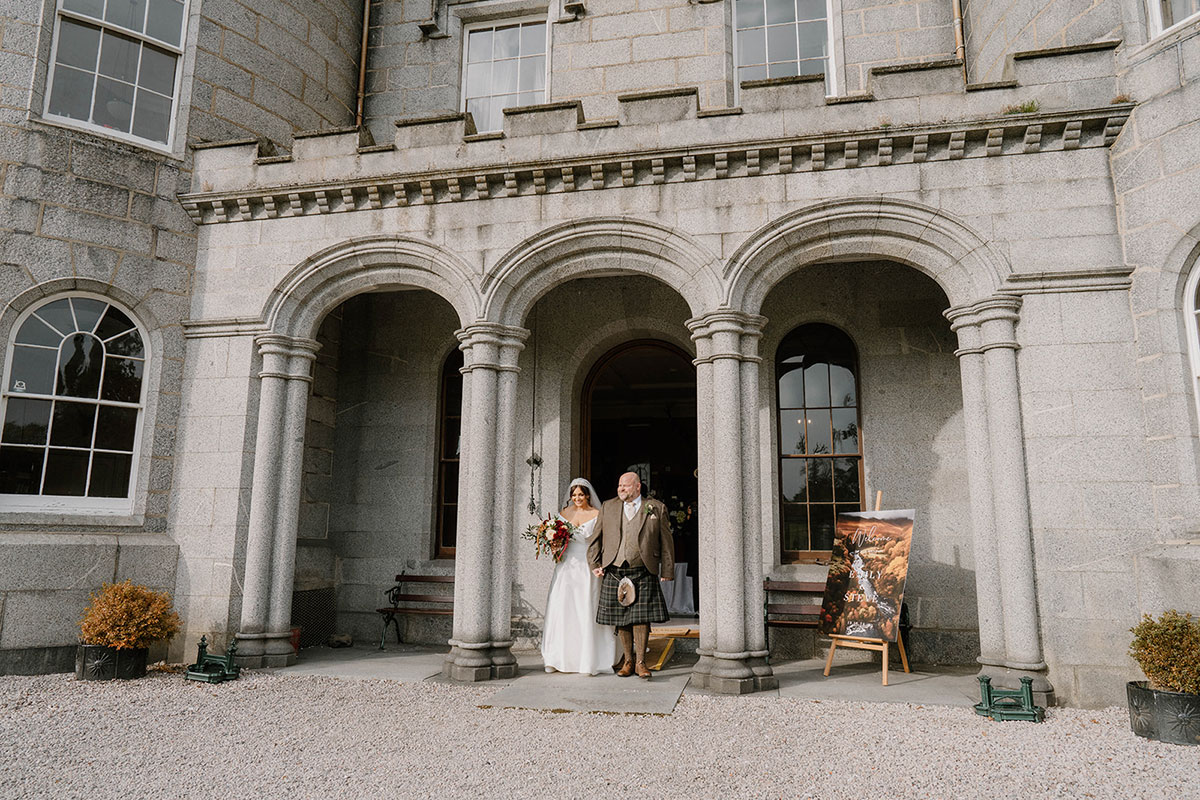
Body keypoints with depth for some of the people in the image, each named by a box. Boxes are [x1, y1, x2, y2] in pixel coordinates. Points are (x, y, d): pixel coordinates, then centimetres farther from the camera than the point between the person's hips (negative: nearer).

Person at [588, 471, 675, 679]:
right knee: (620, 618, 6)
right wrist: (594, 564, 7)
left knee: (641, 617, -5)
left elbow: (666, 542, 7)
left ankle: (640, 662, 7)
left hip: (643, 573, -2)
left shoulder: (656, 508, 6)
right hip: (614, 572, 2)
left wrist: (667, 571, 4)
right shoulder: (608, 507, 12)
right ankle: (628, 661, 19)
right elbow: (596, 537, 16)